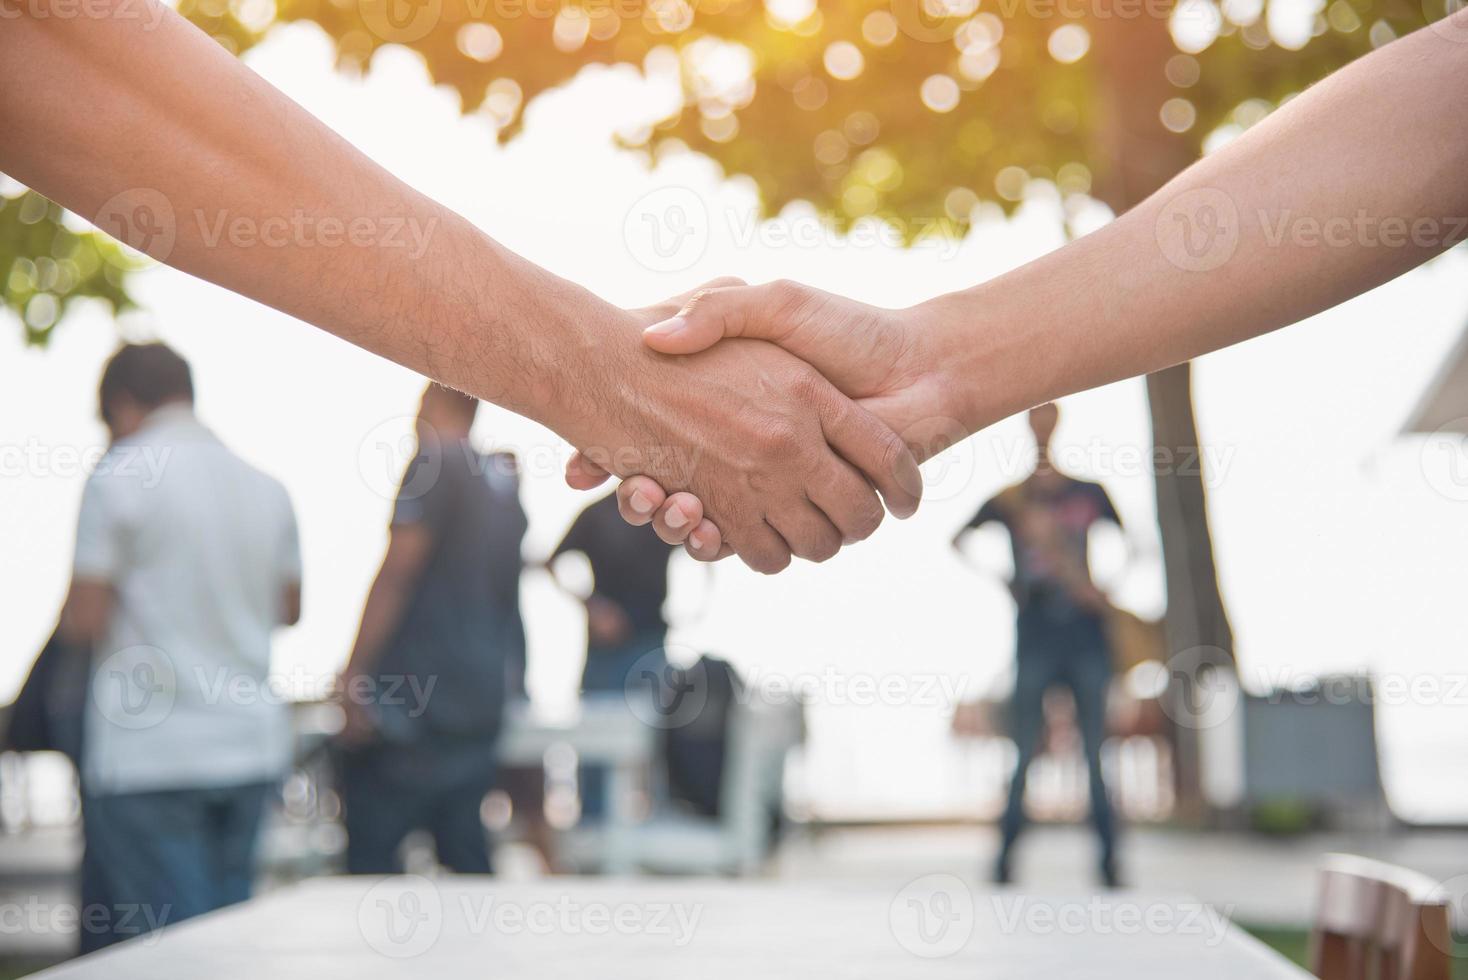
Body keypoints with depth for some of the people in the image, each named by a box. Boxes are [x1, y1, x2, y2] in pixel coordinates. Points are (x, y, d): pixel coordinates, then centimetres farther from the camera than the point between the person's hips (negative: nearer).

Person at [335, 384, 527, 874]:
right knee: (466, 854, 10)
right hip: (479, 701, 8)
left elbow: (398, 571, -14)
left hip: (411, 699, -8)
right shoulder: (504, 480, 16)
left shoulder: (435, 464, -7)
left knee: (371, 851, -6)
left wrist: (354, 674, -13)